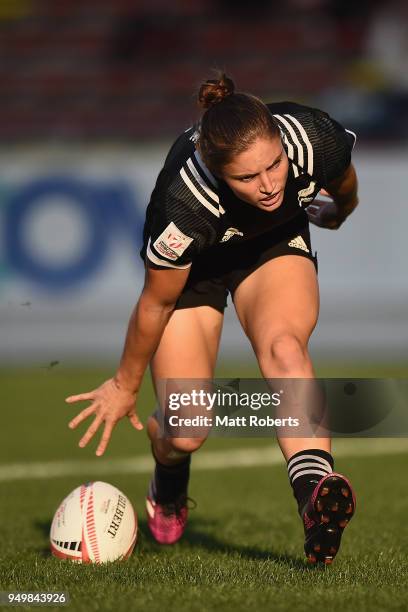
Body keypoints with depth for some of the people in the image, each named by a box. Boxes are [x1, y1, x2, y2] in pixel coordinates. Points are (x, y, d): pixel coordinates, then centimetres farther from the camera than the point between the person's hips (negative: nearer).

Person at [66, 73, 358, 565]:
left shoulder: (315, 141, -34)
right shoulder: (185, 205, -40)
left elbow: (343, 185, -5)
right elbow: (156, 304, -21)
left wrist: (340, 210, 18)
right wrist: (124, 386, -6)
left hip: (276, 245, 2)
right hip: (193, 263, -2)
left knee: (283, 346, -31)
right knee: (187, 433, -5)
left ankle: (315, 490, -48)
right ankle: (167, 491, 32)